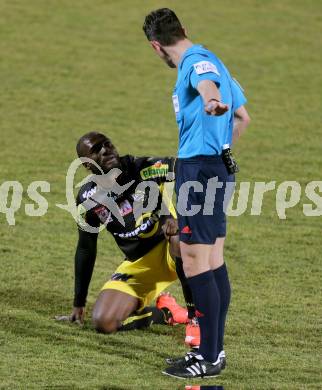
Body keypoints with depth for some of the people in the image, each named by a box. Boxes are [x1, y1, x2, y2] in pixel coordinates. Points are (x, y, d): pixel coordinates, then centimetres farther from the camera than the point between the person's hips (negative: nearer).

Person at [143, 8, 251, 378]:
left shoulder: (196, 62, -13)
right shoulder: (208, 61, 18)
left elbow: (207, 82, -39)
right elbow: (242, 117, 26)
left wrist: (210, 100, -62)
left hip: (198, 168, -10)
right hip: (218, 167, 10)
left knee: (195, 263, -8)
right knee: (213, 262, 13)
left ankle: (209, 358, -6)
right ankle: (214, 350, 20)